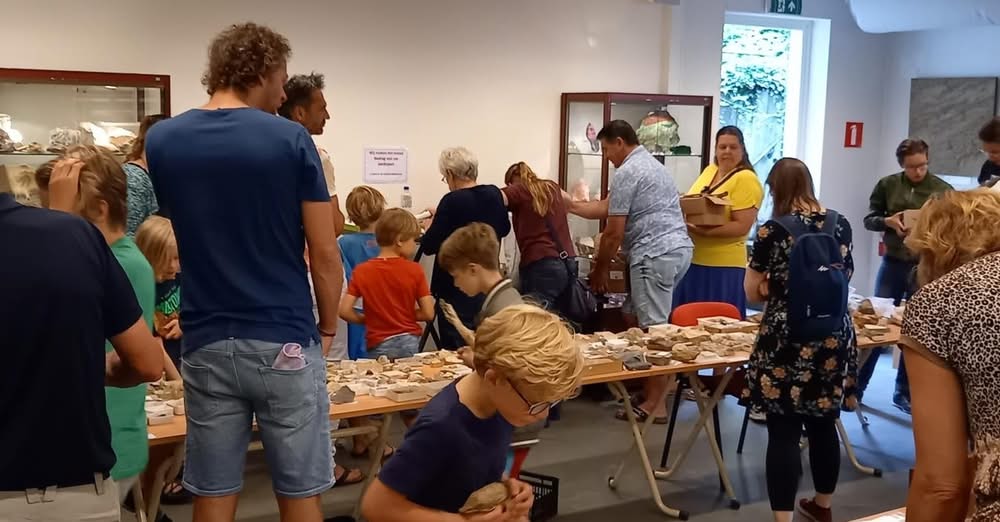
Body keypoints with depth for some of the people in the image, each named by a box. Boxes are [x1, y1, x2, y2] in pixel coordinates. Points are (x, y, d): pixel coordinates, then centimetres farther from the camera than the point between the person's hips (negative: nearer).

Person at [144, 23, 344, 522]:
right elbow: (324, 252, -7)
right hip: (284, 341, -3)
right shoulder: (291, 140, -10)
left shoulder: (162, 140, 2)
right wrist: (327, 328, 5)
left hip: (205, 343, 4)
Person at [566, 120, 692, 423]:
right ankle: (662, 383, 23)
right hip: (677, 249, 10)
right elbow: (606, 208, 26)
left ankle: (655, 405, -2)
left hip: (656, 254, -10)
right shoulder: (649, 164, 24)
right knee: (657, 323, 18)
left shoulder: (626, 173, -8)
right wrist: (569, 205, 28)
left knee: (652, 328, -6)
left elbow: (614, 232, -7)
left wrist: (599, 269, 4)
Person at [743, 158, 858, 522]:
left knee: (784, 432, 0)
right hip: (834, 338, 5)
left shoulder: (773, 231, -10)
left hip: (787, 341, -5)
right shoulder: (840, 225, 3)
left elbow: (753, 292, -1)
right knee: (824, 425, 18)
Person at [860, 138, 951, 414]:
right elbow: (869, 219, 6)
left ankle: (904, 393, 21)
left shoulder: (944, 190, -4)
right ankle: (856, 386, 17)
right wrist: (888, 221, -14)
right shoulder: (887, 185, 0)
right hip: (893, 264, 1)